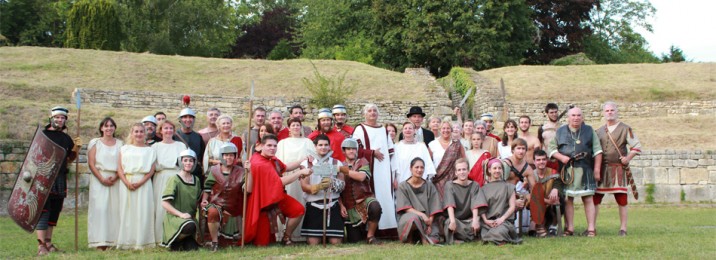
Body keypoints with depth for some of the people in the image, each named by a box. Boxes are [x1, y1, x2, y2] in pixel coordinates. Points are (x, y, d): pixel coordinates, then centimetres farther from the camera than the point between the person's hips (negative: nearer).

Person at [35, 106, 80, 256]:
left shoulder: (66, 138, 15)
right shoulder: (42, 134, 0)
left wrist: (76, 149, 4)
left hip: (60, 179, 6)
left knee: (54, 212, 10)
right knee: (43, 211, -8)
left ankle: (48, 243, 18)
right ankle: (41, 246, -9)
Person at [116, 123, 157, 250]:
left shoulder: (150, 151, 10)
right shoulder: (124, 149, 13)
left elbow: (151, 170, 1)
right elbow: (119, 168, 5)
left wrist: (140, 182, -13)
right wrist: (126, 182, -10)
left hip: (144, 183, -1)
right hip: (127, 183, 1)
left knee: (143, 212, -4)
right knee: (127, 211, -1)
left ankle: (142, 242, -2)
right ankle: (127, 242, 2)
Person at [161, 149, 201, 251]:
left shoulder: (196, 180, 13)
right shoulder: (174, 180, -7)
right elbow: (164, 203, -13)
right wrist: (181, 214, -20)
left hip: (190, 218, 5)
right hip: (174, 217, -5)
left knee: (192, 248, -14)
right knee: (190, 226, -36)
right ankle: (174, 242, -8)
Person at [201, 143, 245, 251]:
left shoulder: (240, 172, 0)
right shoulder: (214, 170, 1)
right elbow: (207, 189, 5)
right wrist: (204, 200, -14)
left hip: (232, 209, 2)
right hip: (215, 204, -2)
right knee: (213, 212, -39)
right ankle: (214, 242, -23)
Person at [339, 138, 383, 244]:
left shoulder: (362, 162, 7)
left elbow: (361, 177, -15)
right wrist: (341, 206, -8)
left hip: (365, 198, -1)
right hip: (350, 205, 1)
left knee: (375, 207, -38)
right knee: (353, 240, -5)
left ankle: (370, 236, -16)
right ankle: (362, 228, 32)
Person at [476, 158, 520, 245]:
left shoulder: (508, 187, 15)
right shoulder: (484, 188, 19)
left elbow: (512, 207, 6)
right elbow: (481, 207, 8)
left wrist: (502, 218, -10)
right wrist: (486, 220, -10)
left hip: (504, 220, -1)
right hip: (488, 221, 1)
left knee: (498, 233, -36)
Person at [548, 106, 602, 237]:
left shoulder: (589, 131, 10)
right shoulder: (560, 132, 12)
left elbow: (597, 151, 7)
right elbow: (552, 148, 12)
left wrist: (597, 170, 0)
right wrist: (561, 157, -7)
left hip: (585, 169, -1)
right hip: (566, 170, 1)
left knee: (588, 199, -2)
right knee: (567, 199, 1)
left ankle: (591, 228, 1)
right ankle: (569, 228, 7)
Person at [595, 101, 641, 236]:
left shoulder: (625, 129, 2)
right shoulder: (599, 131, 14)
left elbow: (637, 146, 0)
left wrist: (628, 158, -14)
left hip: (618, 169, -3)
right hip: (601, 169, 4)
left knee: (622, 200, 0)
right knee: (594, 198, 1)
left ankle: (623, 228, 8)